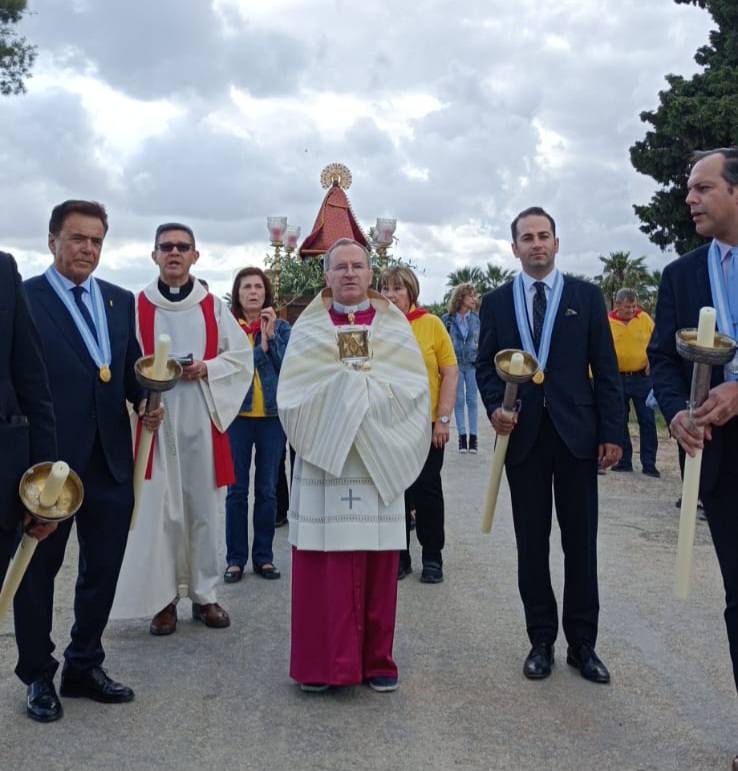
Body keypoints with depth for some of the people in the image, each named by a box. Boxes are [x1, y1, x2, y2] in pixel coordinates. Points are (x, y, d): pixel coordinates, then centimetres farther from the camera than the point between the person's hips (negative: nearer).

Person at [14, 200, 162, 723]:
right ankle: (39, 677, 28)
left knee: (104, 567, 14)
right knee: (39, 569, 11)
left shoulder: (120, 301, 11)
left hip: (111, 459, 5)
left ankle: (85, 666, 32)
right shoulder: (24, 298, -5)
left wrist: (145, 399, -6)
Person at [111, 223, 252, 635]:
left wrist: (207, 369, -9)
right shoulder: (136, 307, 4)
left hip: (203, 421, 1)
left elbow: (242, 356, 7)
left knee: (204, 508, 5)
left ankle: (205, 594, 17)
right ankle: (163, 598, 12)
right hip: (154, 420, -1)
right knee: (158, 510, 0)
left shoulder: (213, 306, 8)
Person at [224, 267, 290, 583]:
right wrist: (260, 348, -15)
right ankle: (235, 558, 14)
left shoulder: (281, 327, 5)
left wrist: (271, 336, -13)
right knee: (236, 489, 4)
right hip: (237, 415, -1)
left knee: (267, 489, 8)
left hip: (272, 415, 1)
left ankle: (264, 557, 18)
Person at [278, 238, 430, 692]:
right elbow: (294, 391, -2)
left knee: (377, 565, 4)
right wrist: (342, 383, -13)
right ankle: (323, 660, 13)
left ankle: (376, 661, 18)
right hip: (324, 458, 0)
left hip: (379, 461, 1)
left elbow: (413, 387, -1)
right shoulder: (309, 327, 7)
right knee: (324, 564, 0)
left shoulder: (394, 325, 9)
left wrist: (363, 377, -12)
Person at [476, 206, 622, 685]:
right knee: (531, 542, 7)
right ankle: (542, 640, 19)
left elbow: (606, 369, 2)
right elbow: (486, 365, 9)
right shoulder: (496, 302, 8)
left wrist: (612, 433, -4)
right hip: (523, 435, 1)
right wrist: (495, 406, -11)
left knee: (581, 541, 6)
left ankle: (583, 642, 19)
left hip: (577, 434, -1)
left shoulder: (587, 296, 5)